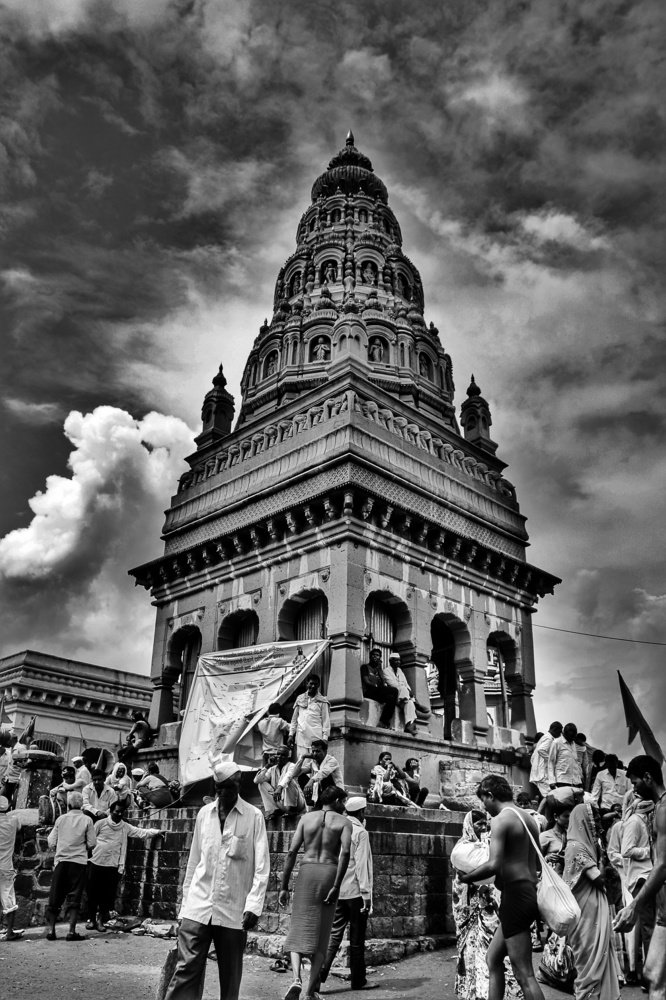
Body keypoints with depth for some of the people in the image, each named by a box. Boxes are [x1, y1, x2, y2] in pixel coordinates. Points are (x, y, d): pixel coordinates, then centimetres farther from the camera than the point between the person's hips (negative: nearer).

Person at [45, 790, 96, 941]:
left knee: (55, 897, 13)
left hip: (61, 861, 2)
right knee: (74, 898, 3)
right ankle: (71, 931, -2)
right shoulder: (87, 820, -3)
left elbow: (51, 843, 2)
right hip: (79, 862, -2)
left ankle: (50, 929, 13)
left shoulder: (61, 819, 1)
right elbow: (91, 844, -4)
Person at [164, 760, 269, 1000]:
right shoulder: (204, 814, 6)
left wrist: (254, 905, -14)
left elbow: (262, 866, -6)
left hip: (233, 911, -2)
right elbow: (193, 861, 12)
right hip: (198, 907, 2)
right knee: (186, 969, -4)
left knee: (230, 977, 8)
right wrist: (186, 900, 12)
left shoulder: (254, 817, -4)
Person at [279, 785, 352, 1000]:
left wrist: (284, 887, 4)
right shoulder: (344, 822, 4)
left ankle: (297, 979, -16)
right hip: (329, 873, -1)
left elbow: (292, 852, 1)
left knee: (299, 932, 7)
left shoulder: (306, 818, 9)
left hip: (307, 872, 1)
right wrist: (336, 886, -12)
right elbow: (345, 852, -13)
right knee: (321, 935, 11)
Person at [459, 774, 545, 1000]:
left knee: (524, 974, -5)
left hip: (515, 895, -10)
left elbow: (494, 865, -23)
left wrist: (466, 877, -8)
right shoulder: (528, 819, 15)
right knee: (493, 959, 19)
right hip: (529, 892, 10)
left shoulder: (500, 819, -12)